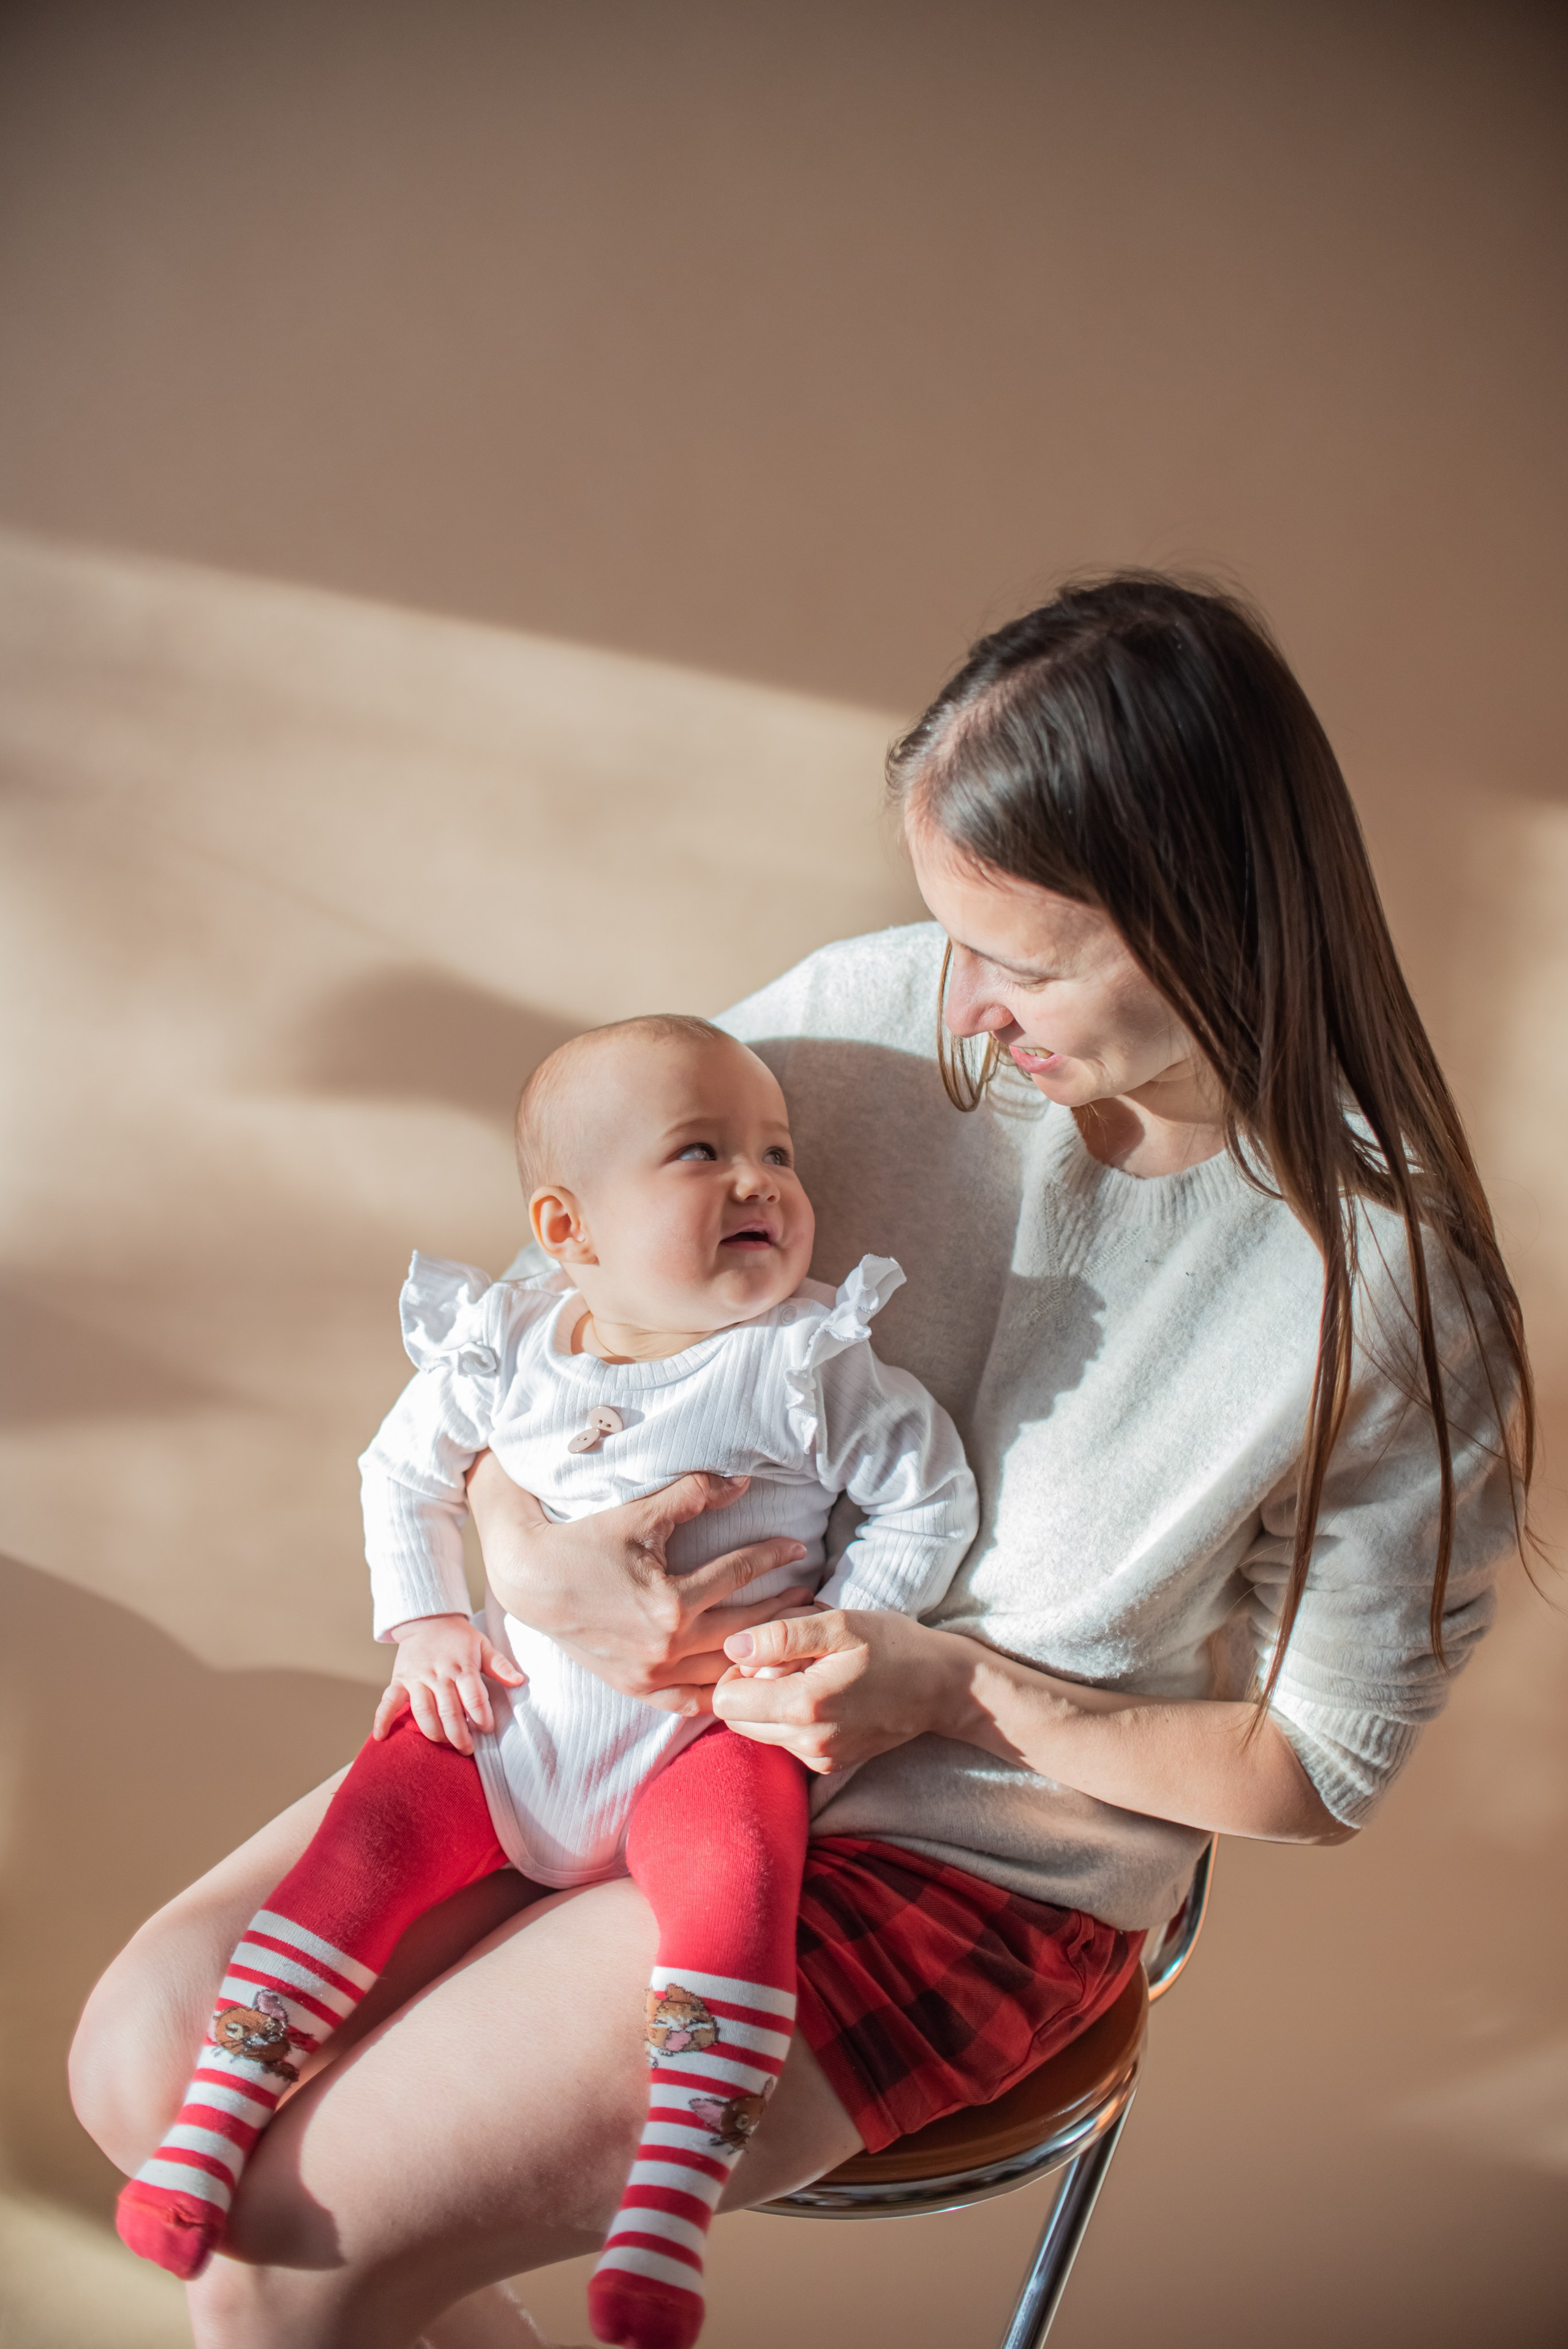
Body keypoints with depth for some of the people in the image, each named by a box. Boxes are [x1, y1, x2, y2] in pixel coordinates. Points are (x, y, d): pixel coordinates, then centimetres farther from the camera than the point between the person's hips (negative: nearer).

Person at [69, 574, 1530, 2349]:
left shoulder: (1394, 1298, -20)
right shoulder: (881, 1013, -11)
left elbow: (1318, 1770, -8)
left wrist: (954, 1683, -19)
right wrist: (516, 1533, -17)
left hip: (948, 1861, -5)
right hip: (623, 1692, 5)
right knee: (148, 2055, -5)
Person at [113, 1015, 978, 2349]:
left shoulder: (808, 1367, -8)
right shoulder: (503, 1351, 0)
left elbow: (929, 1499, 0)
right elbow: (404, 1470, 16)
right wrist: (425, 1622, 4)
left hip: (705, 1733, -3)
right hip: (510, 1707, 3)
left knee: (736, 1875, -30)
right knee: (376, 1825, -17)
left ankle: (664, 2227, -31)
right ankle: (213, 2125, -9)